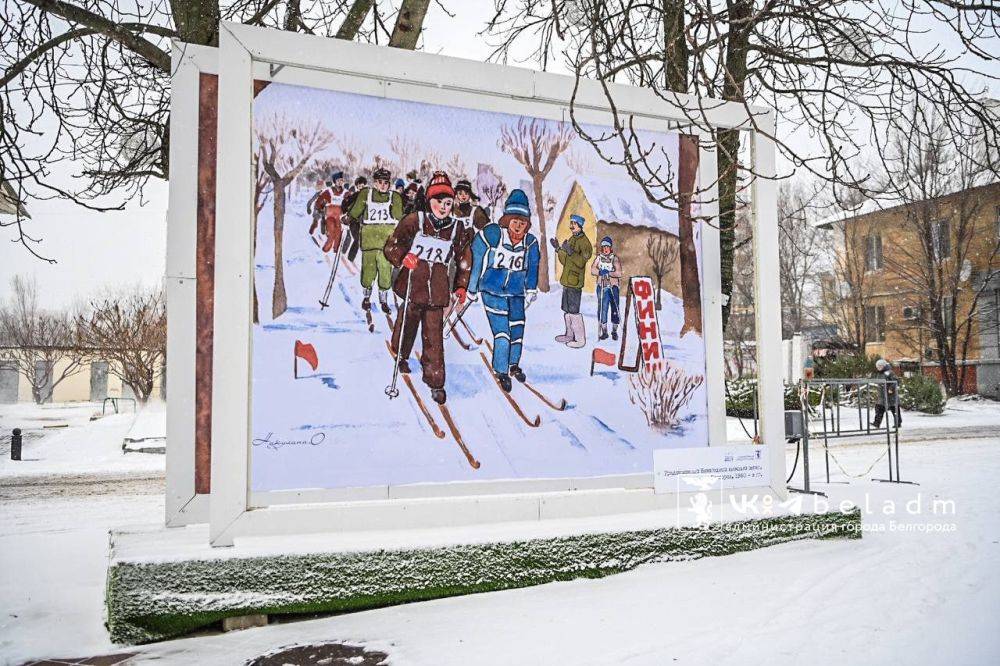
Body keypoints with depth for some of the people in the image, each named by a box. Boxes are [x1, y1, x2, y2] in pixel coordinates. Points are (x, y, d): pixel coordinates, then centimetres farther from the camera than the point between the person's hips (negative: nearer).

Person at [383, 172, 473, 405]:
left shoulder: (457, 230, 7)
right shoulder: (414, 220, -1)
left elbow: (464, 260, 18)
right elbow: (391, 246, -3)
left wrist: (461, 287, 11)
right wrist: (403, 258, -23)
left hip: (437, 289, 1)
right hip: (412, 284, -1)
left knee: (434, 335, -3)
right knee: (408, 322, 15)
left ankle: (435, 381, 5)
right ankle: (401, 355, 46)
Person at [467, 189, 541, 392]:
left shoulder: (530, 242, -1)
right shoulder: (490, 234, -13)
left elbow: (532, 267, 15)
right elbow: (475, 261, -3)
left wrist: (531, 290, 13)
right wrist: (472, 289, 3)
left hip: (516, 293, 4)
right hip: (492, 290, -4)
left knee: (517, 330, 8)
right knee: (502, 332, -9)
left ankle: (513, 364, 34)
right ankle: (501, 371, 10)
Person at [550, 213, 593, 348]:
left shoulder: (584, 241, -12)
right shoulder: (571, 240, 16)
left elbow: (581, 262, -21)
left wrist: (571, 252, -30)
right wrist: (558, 249, 13)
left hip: (575, 282, -9)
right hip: (567, 280, 10)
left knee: (573, 311, -8)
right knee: (566, 309, 16)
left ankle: (580, 339, -2)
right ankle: (570, 335, 27)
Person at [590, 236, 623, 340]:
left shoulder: (615, 258, 0)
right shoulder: (598, 257, 7)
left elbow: (619, 273, -10)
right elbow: (593, 270, -1)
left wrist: (608, 273, -21)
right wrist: (601, 272, -18)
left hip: (614, 287, -1)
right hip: (602, 287, 1)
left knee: (614, 310, 3)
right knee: (602, 309, -4)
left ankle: (614, 331, 16)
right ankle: (604, 331, 3)